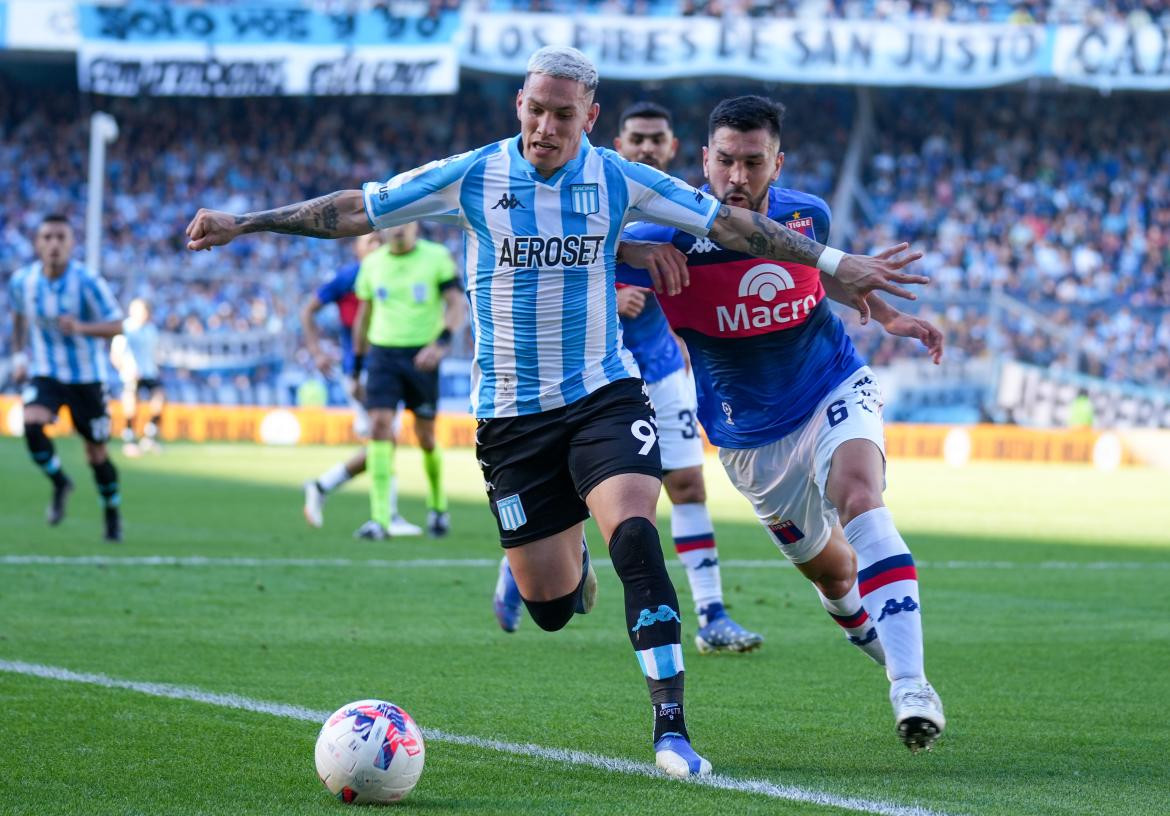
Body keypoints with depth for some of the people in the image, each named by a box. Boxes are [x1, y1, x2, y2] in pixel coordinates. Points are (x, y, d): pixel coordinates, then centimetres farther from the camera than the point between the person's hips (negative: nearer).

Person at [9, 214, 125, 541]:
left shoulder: (88, 282, -17)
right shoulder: (22, 281, -6)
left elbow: (116, 326, -16)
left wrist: (81, 328, -33)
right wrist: (18, 354, 9)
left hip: (87, 376, -2)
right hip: (45, 373, 2)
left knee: (96, 453, 5)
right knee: (32, 425, -27)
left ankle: (113, 514, 29)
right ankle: (59, 483, 0)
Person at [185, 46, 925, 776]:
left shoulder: (617, 180, -4)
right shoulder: (470, 178, -6)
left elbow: (727, 222, 0)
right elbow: (355, 210, 1)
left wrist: (838, 265, -2)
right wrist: (244, 223, -2)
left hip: (604, 394, -1)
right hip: (511, 414, 1)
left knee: (635, 534, -27)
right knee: (550, 607, 4)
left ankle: (671, 726, -25)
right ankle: (571, 561, 45)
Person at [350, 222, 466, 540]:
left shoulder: (437, 257, -4)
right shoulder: (372, 263, 7)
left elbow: (457, 305, -10)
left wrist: (442, 342, -27)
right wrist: (356, 368, 19)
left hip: (421, 356, -2)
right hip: (382, 355, 2)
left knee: (425, 435, 5)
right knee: (380, 427, -13)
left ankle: (438, 505, 32)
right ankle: (380, 519, -17)